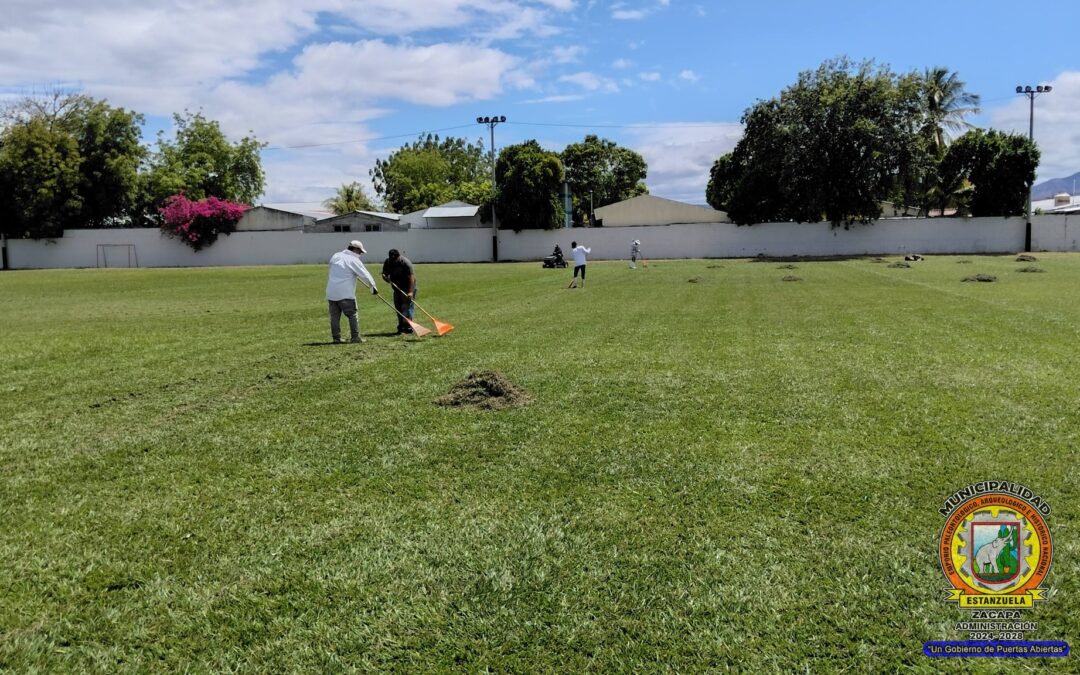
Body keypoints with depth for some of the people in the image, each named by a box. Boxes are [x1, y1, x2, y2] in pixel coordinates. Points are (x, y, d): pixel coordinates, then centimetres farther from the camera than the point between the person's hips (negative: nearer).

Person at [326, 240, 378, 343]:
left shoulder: (336, 256, 11)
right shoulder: (354, 260, -6)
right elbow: (365, 275, -6)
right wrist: (373, 287, 4)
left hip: (331, 292, 6)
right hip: (345, 292, -6)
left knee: (334, 316, 8)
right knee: (352, 314, 3)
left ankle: (336, 338, 8)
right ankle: (355, 337, 1)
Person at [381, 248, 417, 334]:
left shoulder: (406, 262, -22)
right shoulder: (387, 262, -3)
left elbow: (411, 277, -29)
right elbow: (384, 274, 6)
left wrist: (410, 292, -37)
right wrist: (386, 277, -21)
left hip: (407, 287, -6)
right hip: (397, 288, 6)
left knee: (407, 306, -13)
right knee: (398, 307, 6)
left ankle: (408, 326, -14)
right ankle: (401, 326, 13)